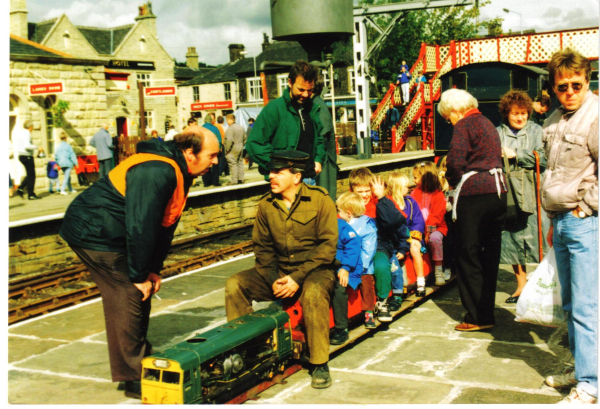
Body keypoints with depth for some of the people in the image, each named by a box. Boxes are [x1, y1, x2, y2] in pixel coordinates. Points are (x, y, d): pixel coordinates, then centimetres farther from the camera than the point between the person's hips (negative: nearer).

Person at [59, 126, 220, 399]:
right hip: (92, 233, -10)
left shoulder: (179, 174, 5)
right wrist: (140, 276, -19)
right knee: (127, 298, -9)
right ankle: (133, 379, 0)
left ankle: (142, 362, 26)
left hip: (112, 234, 10)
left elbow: (166, 226, 11)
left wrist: (153, 270, 7)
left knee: (141, 294, 13)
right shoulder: (156, 173, -27)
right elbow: (140, 227, -28)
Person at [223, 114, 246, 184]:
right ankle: (241, 179, 16)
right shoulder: (240, 127, 11)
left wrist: (227, 149, -13)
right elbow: (245, 138, 18)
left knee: (233, 164, -5)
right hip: (240, 148, 8)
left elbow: (229, 140, -22)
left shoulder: (230, 128, -16)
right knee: (240, 163, 13)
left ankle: (234, 181, -6)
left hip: (233, 150, -8)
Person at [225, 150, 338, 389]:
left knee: (313, 293, -38)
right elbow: (262, 247, 8)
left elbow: (328, 246, -12)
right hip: (278, 270, 5)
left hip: (314, 270, -4)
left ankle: (320, 365, -23)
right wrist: (273, 279, -10)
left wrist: (298, 277, -20)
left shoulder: (320, 199, -9)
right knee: (235, 285, -15)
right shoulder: (266, 205, 4)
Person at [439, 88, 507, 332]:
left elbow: (455, 161, -18)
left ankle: (477, 316, 3)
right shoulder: (488, 124, 20)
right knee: (490, 254, 13)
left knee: (467, 255, 1)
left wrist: (452, 181, 2)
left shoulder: (464, 124, -6)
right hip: (498, 190, 8)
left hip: (474, 193, -8)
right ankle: (487, 311, 19)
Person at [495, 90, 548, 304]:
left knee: (536, 238, -4)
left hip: (532, 193, -2)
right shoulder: (498, 133, 9)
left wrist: (516, 155, -12)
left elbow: (542, 159, -7)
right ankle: (521, 285, 18)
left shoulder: (536, 130, 4)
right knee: (513, 239, 7)